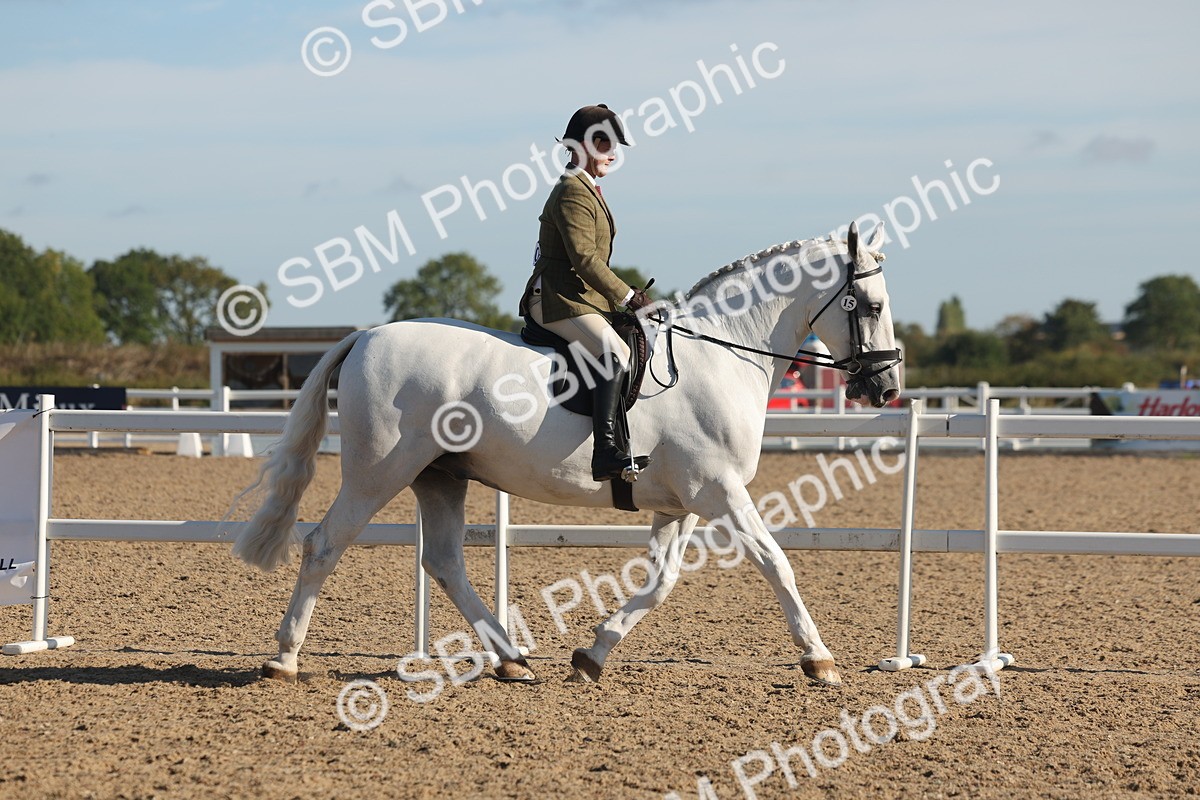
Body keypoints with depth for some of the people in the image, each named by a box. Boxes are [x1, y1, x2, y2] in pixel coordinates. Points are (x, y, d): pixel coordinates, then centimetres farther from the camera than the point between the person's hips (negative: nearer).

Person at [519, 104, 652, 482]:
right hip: (558, 299, -11)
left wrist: (623, 294, 15)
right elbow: (584, 259, -19)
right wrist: (626, 296, -15)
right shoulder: (572, 194, -12)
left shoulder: (587, 190, 21)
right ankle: (605, 452, -43)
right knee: (616, 352, -31)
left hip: (583, 297, 11)